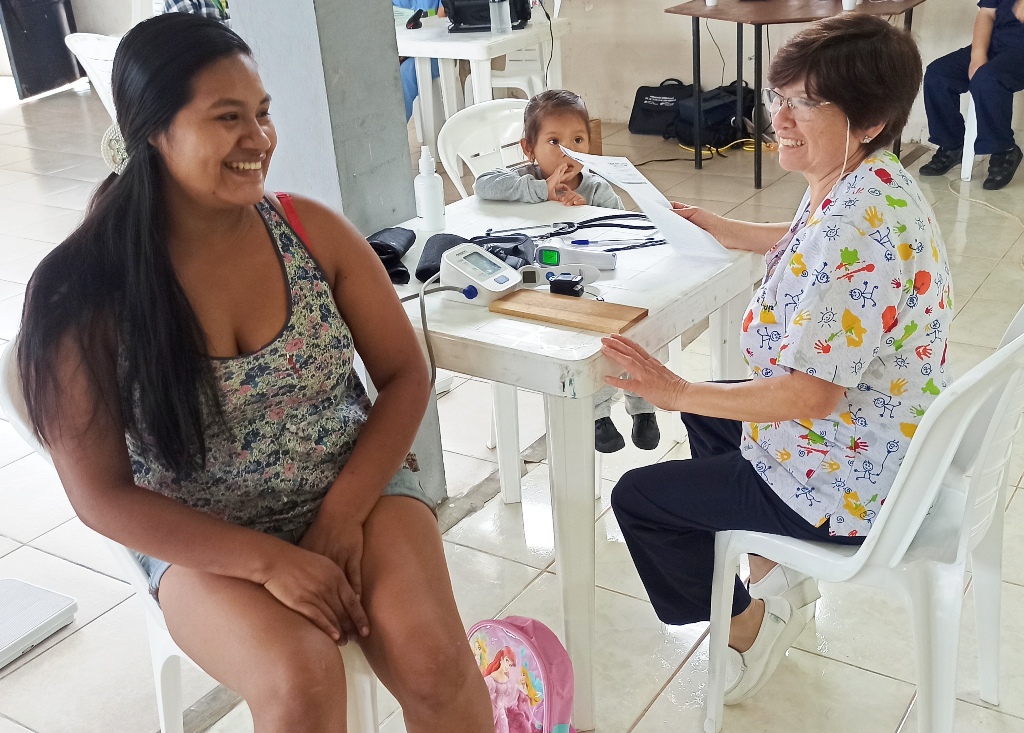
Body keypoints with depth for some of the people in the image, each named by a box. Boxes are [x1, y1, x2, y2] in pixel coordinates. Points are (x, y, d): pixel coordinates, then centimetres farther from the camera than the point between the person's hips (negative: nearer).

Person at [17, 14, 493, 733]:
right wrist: (268, 560, -19)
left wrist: (341, 513, -12)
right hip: (204, 539, -1)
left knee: (434, 665, -23)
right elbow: (102, 494, -10)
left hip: (355, 488, 2)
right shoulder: (85, 291, -14)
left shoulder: (312, 230, -7)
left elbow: (406, 375, -1)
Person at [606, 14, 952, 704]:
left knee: (637, 497, 2)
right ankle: (776, 567, 33)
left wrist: (679, 391, -23)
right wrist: (709, 224, 19)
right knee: (709, 406, 30)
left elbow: (810, 392, -32)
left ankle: (745, 624, 22)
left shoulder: (855, 227, -33)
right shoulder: (871, 182, -1)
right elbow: (804, 247, 22)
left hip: (851, 483, -10)